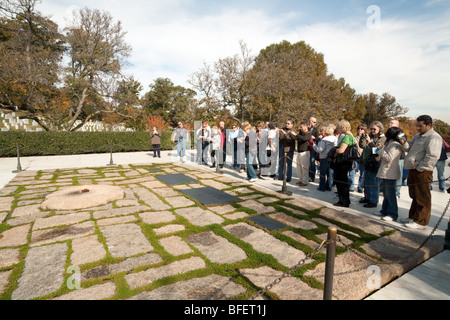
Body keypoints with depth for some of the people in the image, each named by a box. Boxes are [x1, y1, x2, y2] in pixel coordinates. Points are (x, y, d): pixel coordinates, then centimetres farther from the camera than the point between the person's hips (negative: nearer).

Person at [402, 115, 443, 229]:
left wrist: (420, 169, -18)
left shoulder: (434, 137, -12)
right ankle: (413, 217, 29)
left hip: (422, 172, -9)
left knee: (422, 198, -1)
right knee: (414, 196, 17)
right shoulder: (418, 136, 17)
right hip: (413, 170, 9)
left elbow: (432, 156, -20)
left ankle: (421, 222, 7)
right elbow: (409, 149, 18)